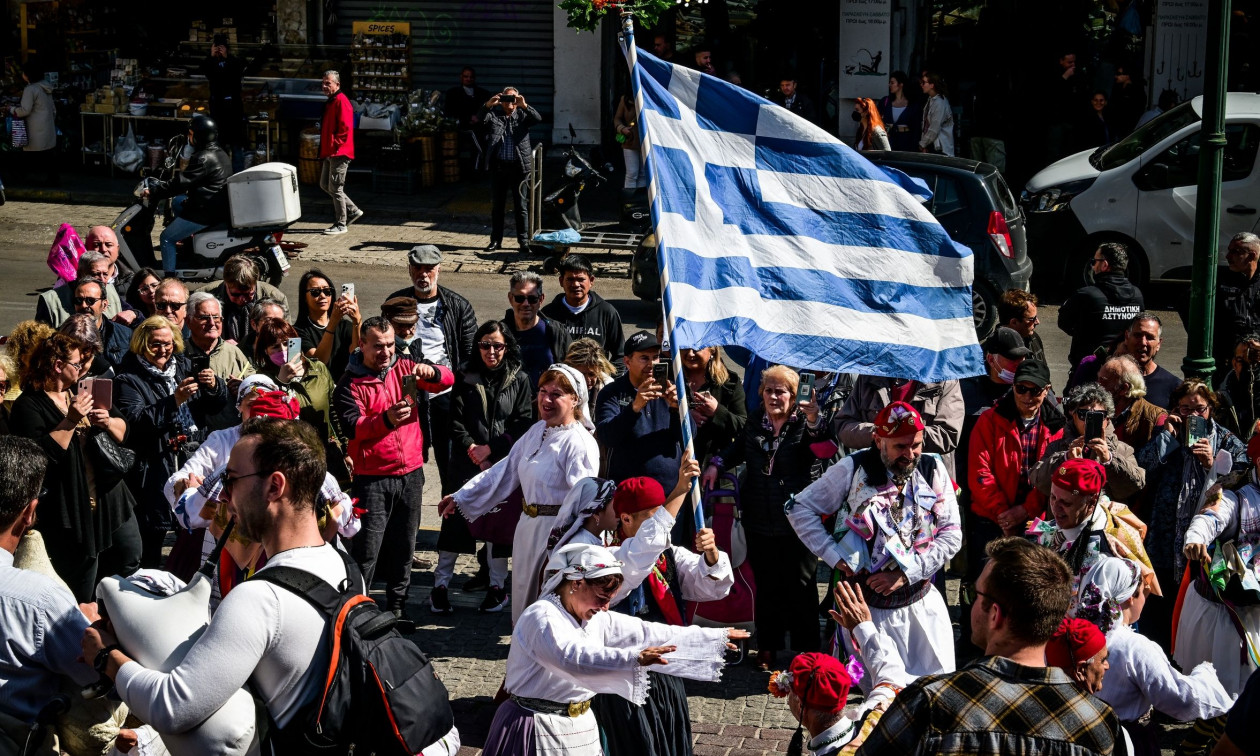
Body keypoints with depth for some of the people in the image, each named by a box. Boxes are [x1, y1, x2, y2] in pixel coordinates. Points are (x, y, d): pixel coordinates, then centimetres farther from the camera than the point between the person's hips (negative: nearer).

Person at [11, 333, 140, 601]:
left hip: (111, 497, 7)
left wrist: (107, 421, -12)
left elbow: (123, 432, 9)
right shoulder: (29, 406, -10)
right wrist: (70, 421, -26)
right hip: (72, 510, -7)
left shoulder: (83, 390, 12)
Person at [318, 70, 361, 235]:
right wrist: (324, 150, 18)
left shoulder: (341, 101, -13)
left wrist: (334, 146, -19)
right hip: (329, 153, 11)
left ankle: (341, 225, 2)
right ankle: (353, 211, 22)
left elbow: (345, 128, -21)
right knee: (325, 185, 14)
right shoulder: (330, 102, 18)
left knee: (335, 188, -6)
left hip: (339, 153, -11)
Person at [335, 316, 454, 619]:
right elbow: (352, 427, -16)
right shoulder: (350, 383, -4)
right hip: (372, 478, -4)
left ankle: (397, 607, 24)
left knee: (403, 546, 12)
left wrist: (430, 373, -21)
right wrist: (386, 419, -34)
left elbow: (448, 379, 2)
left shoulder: (404, 367, 8)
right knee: (367, 550, -7)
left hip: (410, 473, 4)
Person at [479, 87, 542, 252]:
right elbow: (479, 119, -9)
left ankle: (523, 240, 9)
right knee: (497, 206, 9)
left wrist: (525, 106, -25)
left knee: (521, 206, 3)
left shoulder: (522, 115, 6)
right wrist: (488, 105, -26)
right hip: (498, 166, 1)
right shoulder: (493, 115, 8)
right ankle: (495, 240, 17)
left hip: (520, 167, -1)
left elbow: (538, 119, -10)